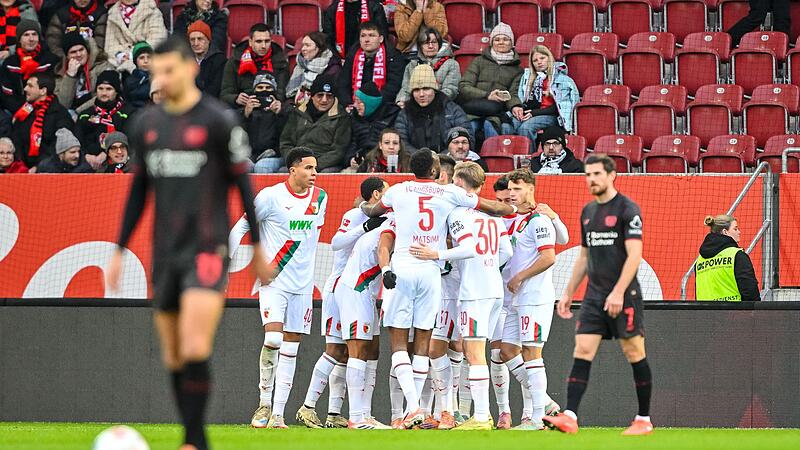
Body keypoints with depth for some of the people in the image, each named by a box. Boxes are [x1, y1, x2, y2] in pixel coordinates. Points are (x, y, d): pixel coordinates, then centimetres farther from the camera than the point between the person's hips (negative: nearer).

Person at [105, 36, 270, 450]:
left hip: (206, 250, -6)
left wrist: (258, 249, 3)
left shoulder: (218, 121, -6)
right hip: (165, 253, 6)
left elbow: (242, 185, 0)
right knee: (173, 358, 6)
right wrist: (119, 251, 16)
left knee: (195, 350, -19)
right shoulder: (145, 125, 9)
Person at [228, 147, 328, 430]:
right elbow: (240, 227, -2)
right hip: (273, 281, -5)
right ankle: (264, 403, -6)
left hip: (302, 284, 5)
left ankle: (278, 414, 4)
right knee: (273, 339, -20)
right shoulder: (270, 196, -9)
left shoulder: (320, 198, 7)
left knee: (290, 349, 3)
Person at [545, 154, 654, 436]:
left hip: (624, 296, -6)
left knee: (634, 354, 0)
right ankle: (569, 417, -13)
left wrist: (618, 292, -23)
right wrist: (568, 293, 21)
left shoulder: (627, 210, -8)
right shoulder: (588, 212, 15)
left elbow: (634, 256, -15)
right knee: (582, 351, -5)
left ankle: (644, 420, 9)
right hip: (594, 294, 7)